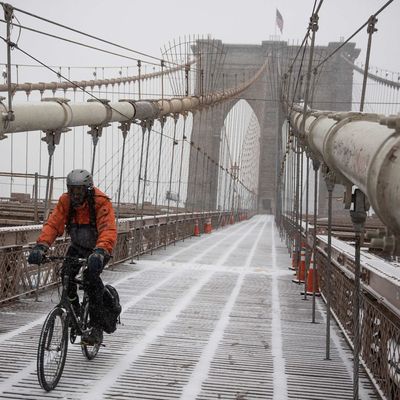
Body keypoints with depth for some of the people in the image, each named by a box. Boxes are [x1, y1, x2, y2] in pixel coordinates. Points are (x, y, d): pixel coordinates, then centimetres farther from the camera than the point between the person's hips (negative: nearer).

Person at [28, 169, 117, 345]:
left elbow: (108, 230, -41)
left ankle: (97, 327, -19)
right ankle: (74, 311, 4)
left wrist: (100, 252, -59)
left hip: (99, 248, -4)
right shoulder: (65, 201, -16)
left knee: (91, 276, -27)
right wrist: (40, 246, -41)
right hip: (78, 246, 4)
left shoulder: (101, 202, -29)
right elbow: (53, 224, -24)